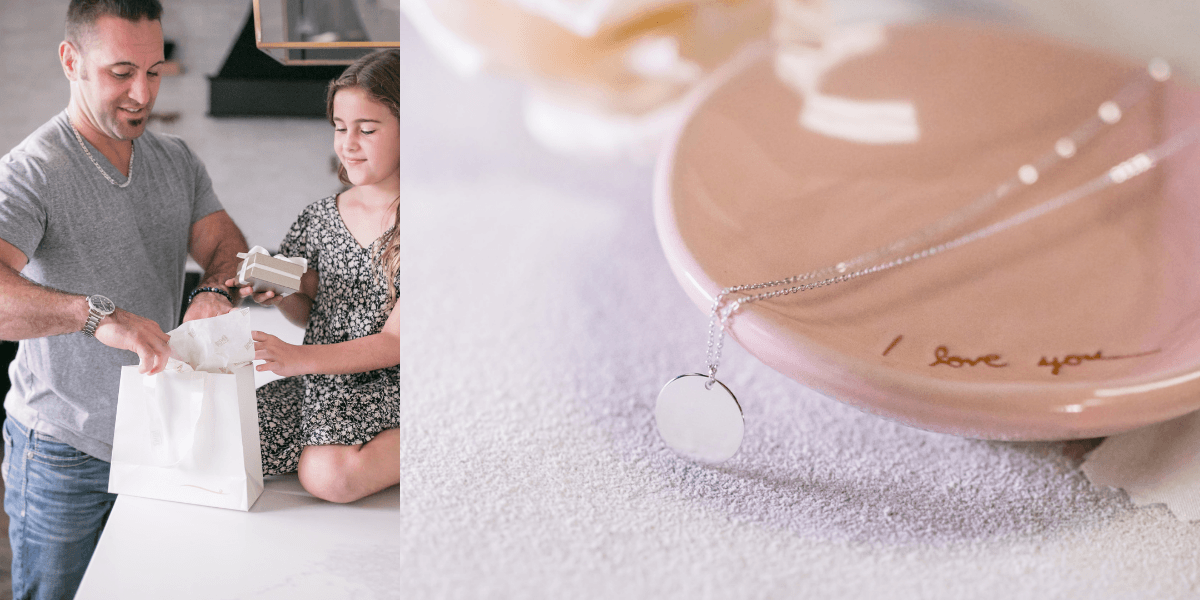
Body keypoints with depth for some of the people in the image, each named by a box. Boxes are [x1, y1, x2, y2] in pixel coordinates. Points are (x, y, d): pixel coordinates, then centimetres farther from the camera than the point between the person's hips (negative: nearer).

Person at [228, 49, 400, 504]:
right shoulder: (320, 216, 6)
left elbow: (395, 343, -16)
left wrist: (300, 358, -26)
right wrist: (280, 296, -6)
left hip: (383, 387, -6)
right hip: (316, 382, 6)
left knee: (326, 475, -30)